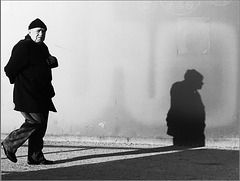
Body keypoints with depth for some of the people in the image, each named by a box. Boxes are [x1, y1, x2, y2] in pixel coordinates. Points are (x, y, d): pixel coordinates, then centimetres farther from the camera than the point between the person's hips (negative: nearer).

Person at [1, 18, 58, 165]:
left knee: (41, 125, 6)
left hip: (41, 95, 9)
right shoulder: (23, 47, -12)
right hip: (27, 95, -9)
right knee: (35, 121, -13)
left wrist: (52, 61, 1)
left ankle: (36, 157, 11)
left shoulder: (42, 47, 16)